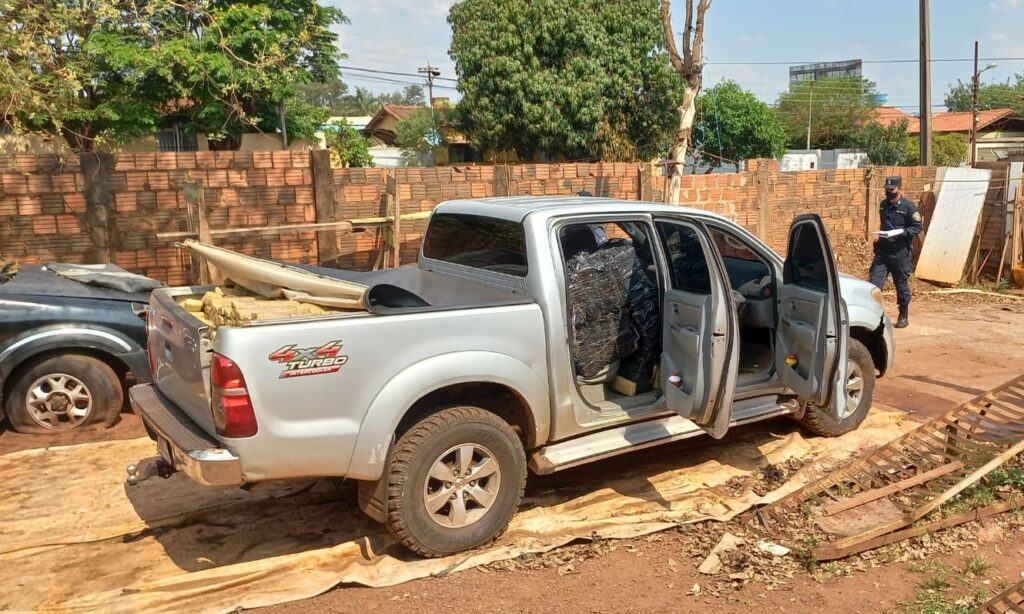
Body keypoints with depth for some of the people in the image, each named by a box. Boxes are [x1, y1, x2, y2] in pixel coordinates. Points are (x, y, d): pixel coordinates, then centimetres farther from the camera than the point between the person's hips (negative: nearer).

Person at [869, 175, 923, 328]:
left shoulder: (908, 207, -8)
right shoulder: (883, 205, 10)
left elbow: (917, 227, -8)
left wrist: (900, 232, -21)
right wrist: (881, 233, 10)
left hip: (901, 253, -4)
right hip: (882, 251, 5)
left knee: (901, 285, 7)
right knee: (874, 283, -6)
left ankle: (904, 316, 22)